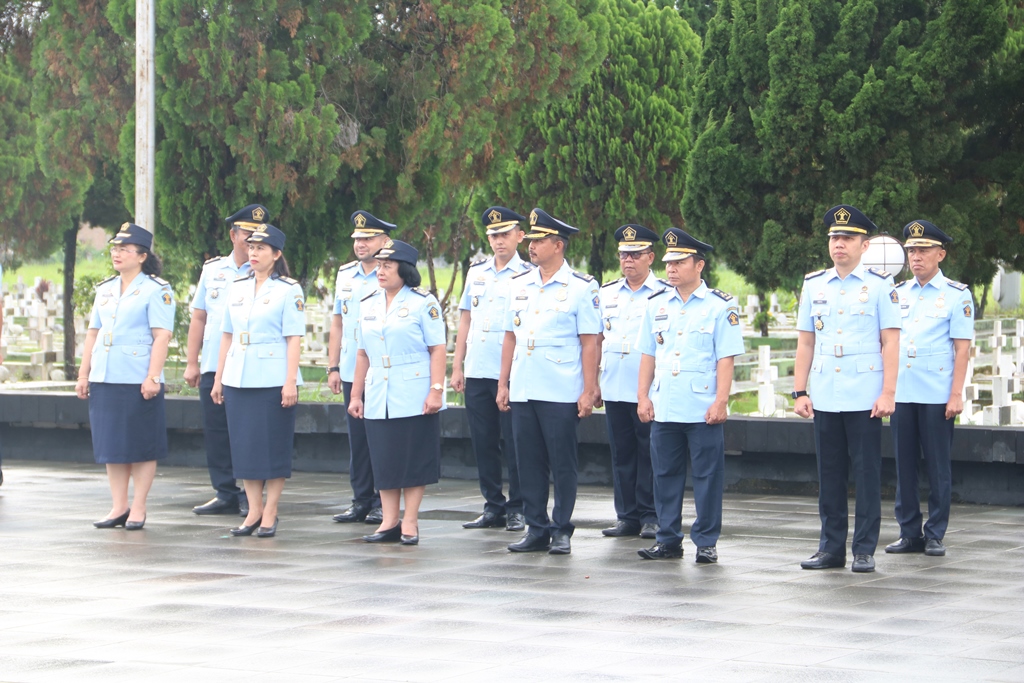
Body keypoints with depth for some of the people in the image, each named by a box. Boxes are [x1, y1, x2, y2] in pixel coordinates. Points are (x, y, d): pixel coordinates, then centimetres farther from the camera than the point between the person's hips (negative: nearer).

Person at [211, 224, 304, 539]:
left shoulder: (289, 290, -4)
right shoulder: (237, 287, 12)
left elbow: (294, 339, -8)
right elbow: (227, 335, 16)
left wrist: (290, 382, -15)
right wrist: (218, 378, 14)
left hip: (273, 380, -5)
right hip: (238, 379, 5)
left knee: (273, 447, -1)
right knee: (243, 445, 6)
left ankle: (270, 513, 5)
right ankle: (254, 510, 13)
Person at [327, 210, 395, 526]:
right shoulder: (345, 275, 13)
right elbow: (337, 322, 17)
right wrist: (333, 367, 11)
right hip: (351, 373, 5)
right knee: (357, 439, 8)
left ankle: (383, 503, 5)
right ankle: (361, 502, 14)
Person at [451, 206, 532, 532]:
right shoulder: (476, 273, 14)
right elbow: (465, 320, 17)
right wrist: (457, 366, 12)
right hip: (476, 372, 5)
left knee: (514, 444, -2)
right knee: (483, 442, 7)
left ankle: (517, 509, 6)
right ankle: (493, 506, 16)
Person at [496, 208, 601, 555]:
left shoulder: (581, 288, -3)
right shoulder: (519, 285, 11)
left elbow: (590, 343, -5)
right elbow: (510, 336, 15)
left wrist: (588, 391, -9)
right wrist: (503, 384, 11)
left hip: (561, 393, -5)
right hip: (522, 392, 5)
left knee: (563, 464, 0)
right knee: (529, 462, 7)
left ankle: (561, 531, 9)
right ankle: (536, 529, 14)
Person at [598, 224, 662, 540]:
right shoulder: (607, 294, 13)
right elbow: (596, 340, 17)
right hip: (614, 391, 4)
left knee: (650, 453, -2)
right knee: (622, 454, 7)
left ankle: (651, 517, 6)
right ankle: (627, 516, 13)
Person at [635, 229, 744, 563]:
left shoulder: (720, 306, -2)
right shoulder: (655, 304, 11)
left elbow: (726, 358, -5)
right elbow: (648, 355, 13)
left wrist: (721, 401, -11)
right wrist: (643, 397, 6)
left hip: (703, 410, -4)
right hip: (663, 408, 4)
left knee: (707, 476, 0)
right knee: (665, 475, 7)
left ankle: (706, 542, 6)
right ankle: (668, 540, 14)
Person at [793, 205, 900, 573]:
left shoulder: (879, 285, 0)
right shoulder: (814, 285, 10)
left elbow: (890, 342, -3)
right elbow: (806, 342, 12)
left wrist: (888, 393, -9)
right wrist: (800, 392, 6)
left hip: (865, 399, -3)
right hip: (824, 399, 4)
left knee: (866, 474, 0)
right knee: (829, 475, 7)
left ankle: (864, 550, 5)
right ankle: (831, 547, 14)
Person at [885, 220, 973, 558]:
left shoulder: (956, 295, 0)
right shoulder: (897, 293, 12)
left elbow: (962, 349, -3)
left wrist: (956, 395, -10)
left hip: (938, 396, -4)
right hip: (901, 393, 4)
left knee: (937, 467, 0)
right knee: (904, 466, 5)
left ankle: (935, 535, 6)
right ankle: (909, 533, 12)